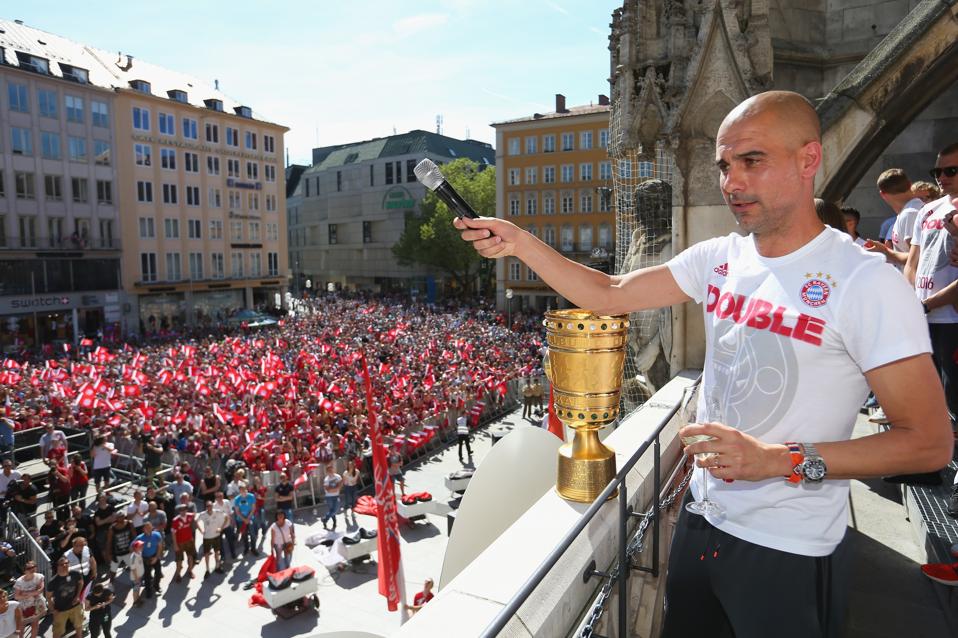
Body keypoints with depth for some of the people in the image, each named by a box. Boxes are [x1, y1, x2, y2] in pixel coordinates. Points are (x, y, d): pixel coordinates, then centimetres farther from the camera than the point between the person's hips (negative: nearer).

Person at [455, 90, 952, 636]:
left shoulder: (866, 283, -19)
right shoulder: (719, 258, -2)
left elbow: (930, 442, -17)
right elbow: (609, 294, 1)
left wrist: (783, 460, -26)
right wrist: (520, 242, -8)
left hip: (789, 552, -5)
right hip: (703, 518, 6)